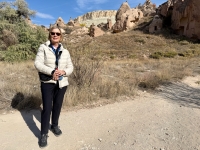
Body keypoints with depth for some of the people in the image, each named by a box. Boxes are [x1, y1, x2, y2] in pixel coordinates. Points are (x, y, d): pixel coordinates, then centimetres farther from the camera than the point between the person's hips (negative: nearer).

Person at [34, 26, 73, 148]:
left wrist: (64, 72, -17)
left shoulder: (65, 51, 6)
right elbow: (38, 63, -12)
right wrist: (51, 72, -24)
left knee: (57, 106, 15)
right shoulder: (43, 48, -3)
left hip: (62, 83, 3)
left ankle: (55, 125, 38)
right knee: (47, 108, -2)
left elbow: (70, 67, 5)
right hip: (47, 83, -3)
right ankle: (44, 134, 14)